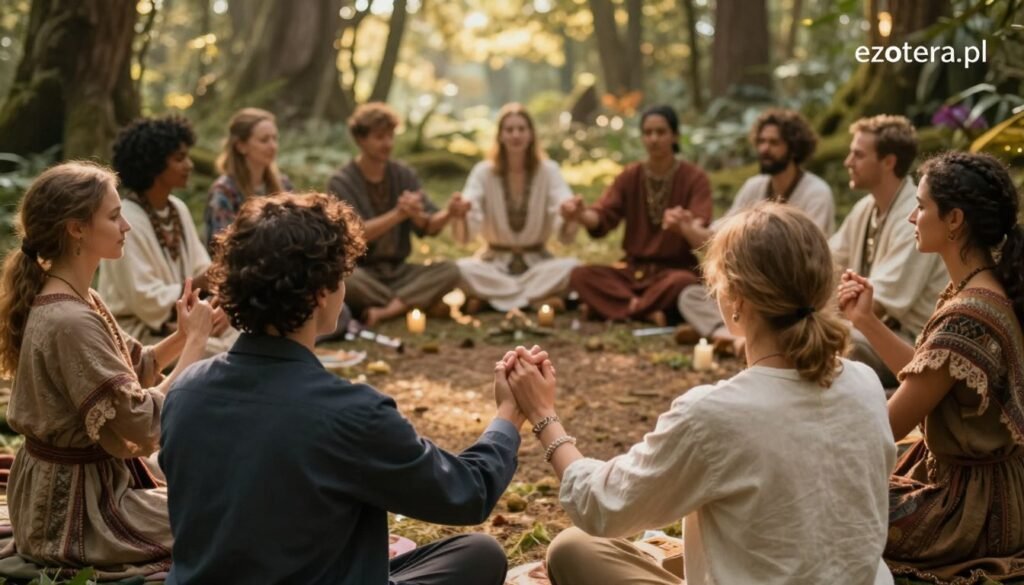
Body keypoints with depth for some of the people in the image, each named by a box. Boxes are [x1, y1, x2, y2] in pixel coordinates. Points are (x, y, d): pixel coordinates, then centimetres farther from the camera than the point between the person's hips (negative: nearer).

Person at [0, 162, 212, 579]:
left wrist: (185, 334, -7)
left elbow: (135, 369, 11)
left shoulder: (75, 300, 3)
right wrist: (195, 341, -19)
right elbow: (146, 424, -27)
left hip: (70, 486, 10)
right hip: (76, 509, -10)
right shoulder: (70, 321, -27)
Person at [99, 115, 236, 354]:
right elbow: (146, 301, -21)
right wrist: (199, 284, -28)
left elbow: (203, 269, 6)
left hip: (182, 321, 7)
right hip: (141, 333, -7)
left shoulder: (178, 209, 7)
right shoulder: (126, 221, -18)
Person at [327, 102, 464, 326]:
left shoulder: (404, 175, 6)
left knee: (450, 270, -21)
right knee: (346, 278, -38)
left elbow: (428, 226, -3)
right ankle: (409, 304, -15)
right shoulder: (341, 182, -7)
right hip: (361, 272, -4)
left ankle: (384, 311, -30)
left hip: (397, 272, 4)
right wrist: (397, 214, -36)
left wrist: (448, 214, -26)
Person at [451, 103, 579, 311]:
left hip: (536, 263, 0)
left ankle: (492, 297, -21)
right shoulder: (484, 172, -4)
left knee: (572, 266, -31)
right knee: (461, 269, -32)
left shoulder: (548, 171, -4)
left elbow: (566, 236, -17)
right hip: (495, 263, 0)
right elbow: (463, 236, -16)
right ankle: (538, 300, -25)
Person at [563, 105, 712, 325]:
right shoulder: (630, 176, 5)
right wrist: (581, 214, -33)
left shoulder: (695, 178, -5)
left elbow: (699, 229, -19)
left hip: (676, 269, -4)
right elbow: (602, 218, -8)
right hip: (634, 269, 4)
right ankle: (647, 311, -28)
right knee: (580, 276, -22)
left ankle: (624, 307, -21)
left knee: (683, 282, -39)